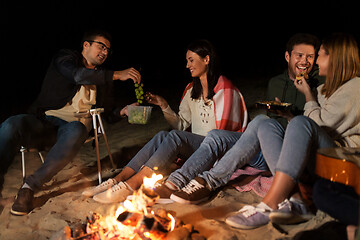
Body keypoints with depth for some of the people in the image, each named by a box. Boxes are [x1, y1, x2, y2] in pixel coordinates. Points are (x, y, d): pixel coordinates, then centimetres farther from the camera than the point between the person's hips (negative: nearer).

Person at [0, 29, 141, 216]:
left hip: (72, 127, 2)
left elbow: (106, 113, 27)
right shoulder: (65, 58, 9)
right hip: (44, 121, -2)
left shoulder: (102, 79, 23)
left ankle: (30, 186, -28)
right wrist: (118, 75, -15)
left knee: (76, 131, -37)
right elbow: (78, 75, -15)